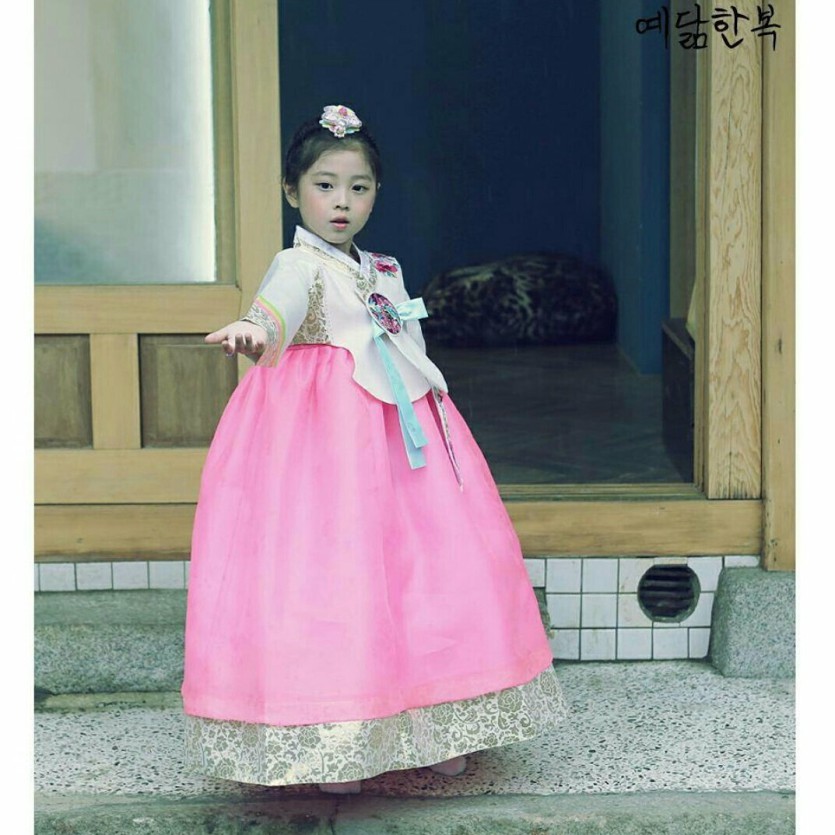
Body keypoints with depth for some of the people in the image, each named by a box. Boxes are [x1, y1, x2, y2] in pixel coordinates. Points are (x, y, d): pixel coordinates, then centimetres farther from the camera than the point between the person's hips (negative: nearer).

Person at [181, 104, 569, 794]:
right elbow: (278, 305, -31)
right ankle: (326, 744, 0)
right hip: (322, 436, -7)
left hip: (398, 428, 7)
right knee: (326, 576, -10)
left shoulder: (383, 271, 17)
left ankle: (422, 730, 17)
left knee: (414, 567, 5)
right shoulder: (300, 266, -6)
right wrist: (256, 330, -52)